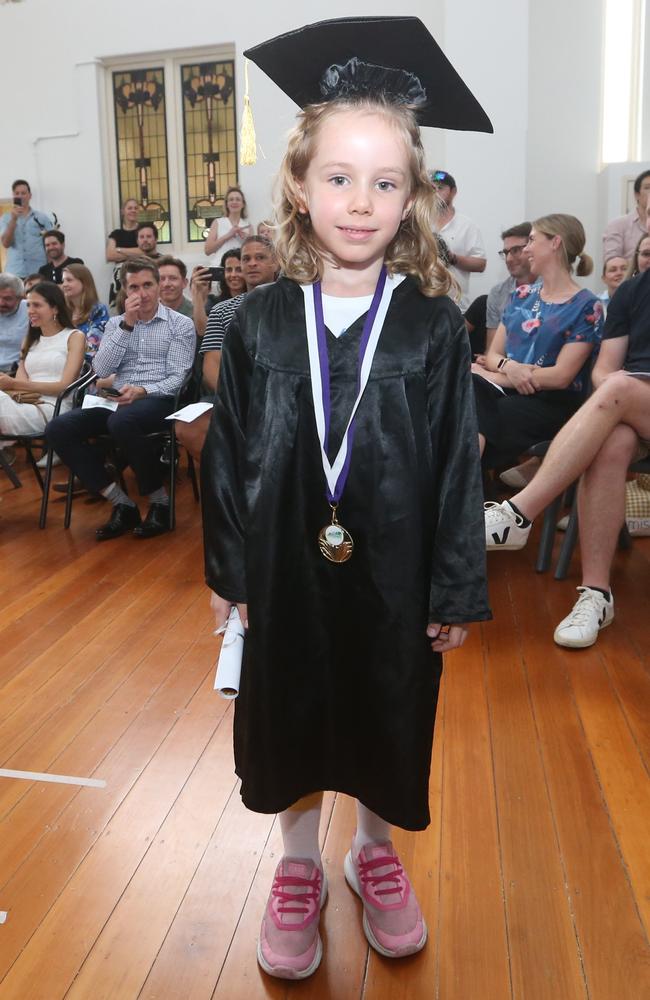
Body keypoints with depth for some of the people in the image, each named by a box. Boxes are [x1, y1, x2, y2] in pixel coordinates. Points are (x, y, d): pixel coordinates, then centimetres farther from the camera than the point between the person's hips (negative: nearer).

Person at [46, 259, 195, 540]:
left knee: (122, 422, -39)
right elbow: (101, 371, 2)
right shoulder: (115, 323, 17)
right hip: (117, 400, 5)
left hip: (159, 400, -5)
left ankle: (160, 502, -19)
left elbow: (178, 379, -4)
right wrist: (127, 324, -4)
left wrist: (143, 391, -22)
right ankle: (122, 504, -16)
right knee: (58, 429, -19)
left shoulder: (181, 324, 5)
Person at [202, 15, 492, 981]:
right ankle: (299, 867, 42)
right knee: (291, 720, 16)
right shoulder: (260, 322, -6)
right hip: (286, 572, 1)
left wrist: (456, 591, -4)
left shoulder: (433, 326, -9)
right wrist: (229, 570, 2)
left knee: (386, 718, 18)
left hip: (392, 575, 0)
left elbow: (457, 463, -6)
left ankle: (375, 849, 46)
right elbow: (227, 455, 0)